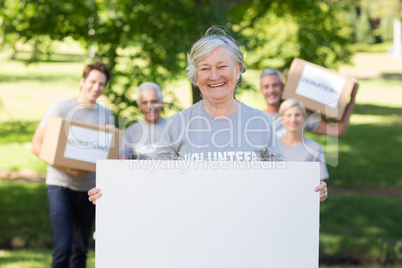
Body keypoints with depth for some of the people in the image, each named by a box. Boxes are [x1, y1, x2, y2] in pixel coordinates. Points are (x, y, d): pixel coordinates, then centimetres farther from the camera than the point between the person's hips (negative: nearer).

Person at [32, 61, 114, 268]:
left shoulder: (106, 116, 10)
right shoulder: (60, 109, -3)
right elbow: (37, 146, -6)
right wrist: (67, 167, -18)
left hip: (89, 187, 4)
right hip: (60, 184, -4)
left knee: (80, 249, 9)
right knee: (63, 247, -13)